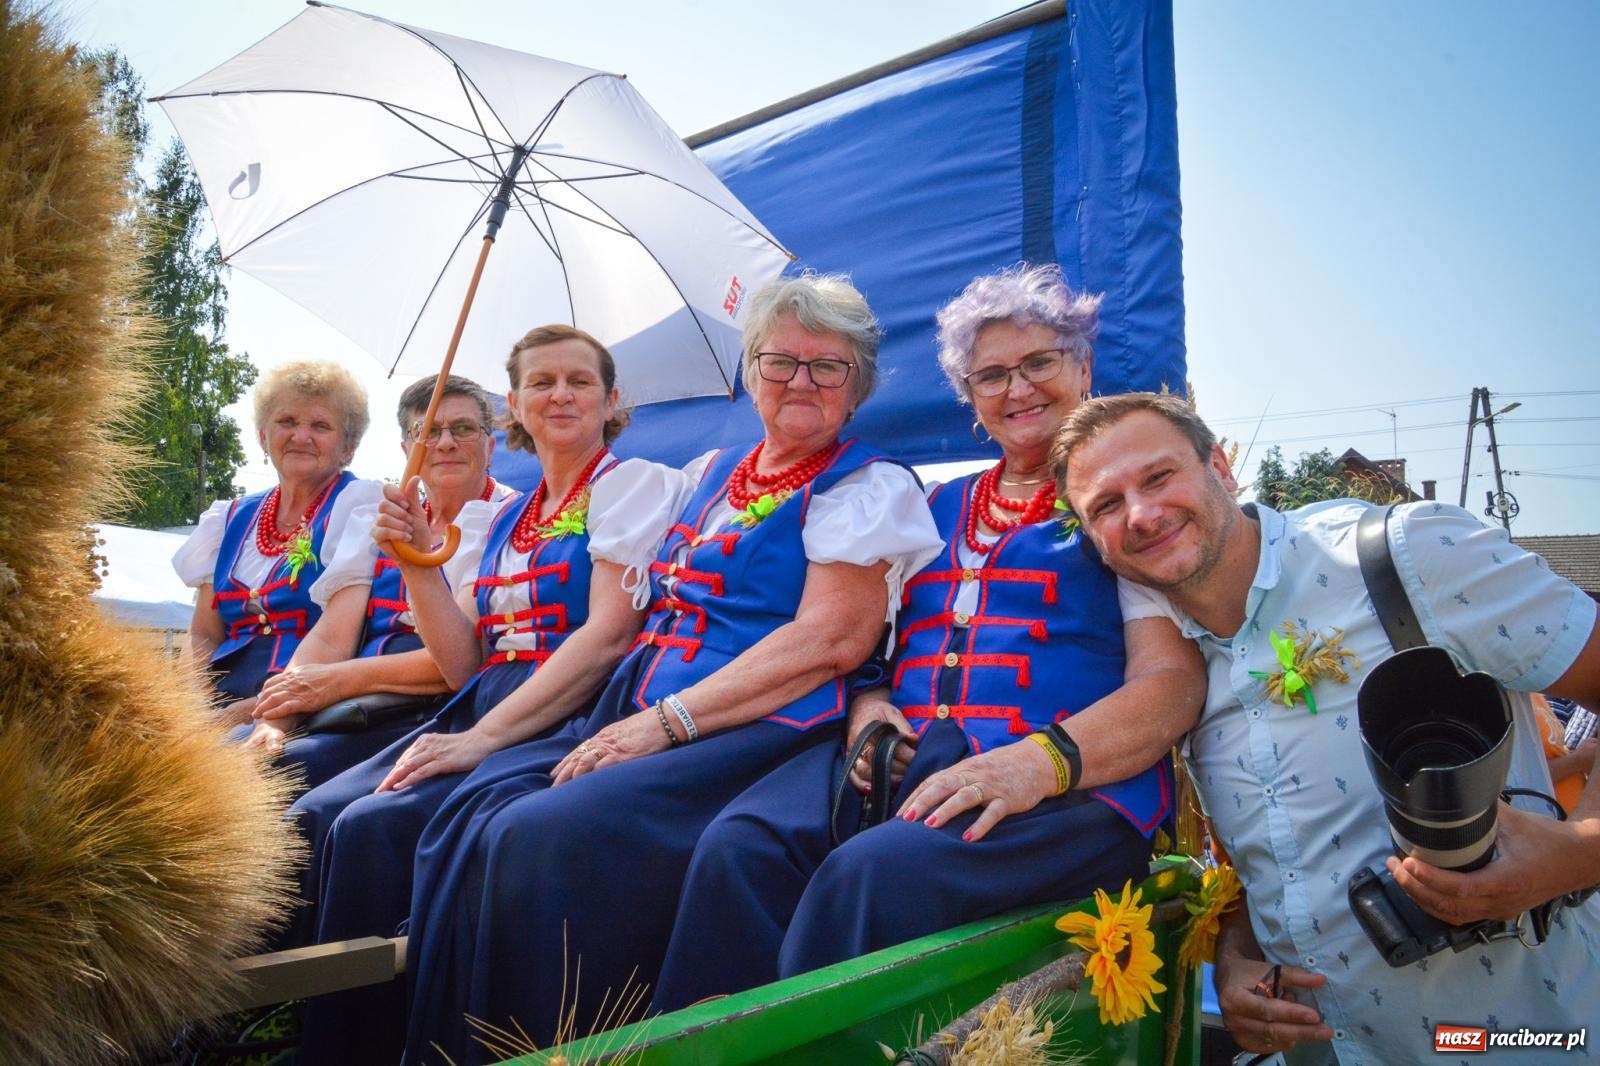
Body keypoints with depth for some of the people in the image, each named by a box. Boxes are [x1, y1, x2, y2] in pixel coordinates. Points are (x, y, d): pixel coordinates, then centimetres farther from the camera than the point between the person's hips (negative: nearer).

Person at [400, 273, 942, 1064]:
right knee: (468, 823, -15)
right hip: (641, 717, 7)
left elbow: (829, 641, -14)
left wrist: (667, 721, -18)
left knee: (546, 838, -28)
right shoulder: (708, 475, 20)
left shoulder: (869, 488, -1)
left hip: (762, 732, -7)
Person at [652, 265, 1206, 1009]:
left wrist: (1038, 762, -21)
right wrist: (868, 706, 1)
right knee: (738, 847, -27)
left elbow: (1174, 681, -4)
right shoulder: (940, 508, 25)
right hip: (904, 757, 5)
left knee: (875, 869, -36)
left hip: (1070, 784, -4)